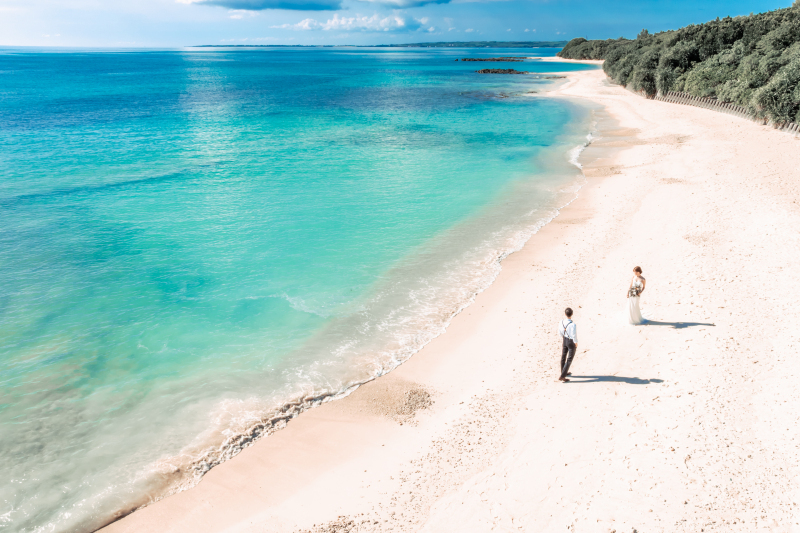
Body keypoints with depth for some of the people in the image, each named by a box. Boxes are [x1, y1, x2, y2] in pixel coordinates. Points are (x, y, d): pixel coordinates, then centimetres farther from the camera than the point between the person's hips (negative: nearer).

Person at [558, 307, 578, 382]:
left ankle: (564, 372, 45)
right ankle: (562, 376, 8)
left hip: (565, 340, 6)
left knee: (563, 357, 23)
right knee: (569, 360, 8)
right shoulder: (573, 325, -34)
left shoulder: (561, 322, -16)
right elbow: (574, 337, -25)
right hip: (571, 342, -6)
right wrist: (576, 344, -6)